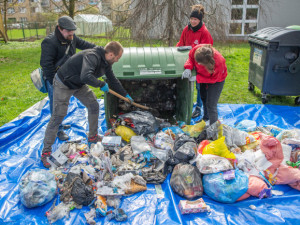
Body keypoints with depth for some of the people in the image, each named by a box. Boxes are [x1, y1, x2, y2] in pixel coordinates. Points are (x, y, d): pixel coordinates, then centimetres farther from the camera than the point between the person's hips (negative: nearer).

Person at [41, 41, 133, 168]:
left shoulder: (106, 62, -2)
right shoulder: (92, 56, -33)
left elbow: (113, 80, 12)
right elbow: (86, 77, -49)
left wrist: (125, 95, 16)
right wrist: (101, 85, -32)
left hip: (79, 85, 9)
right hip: (63, 84, -9)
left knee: (94, 106, 9)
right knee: (58, 116, -6)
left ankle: (93, 137, 27)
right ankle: (46, 152, 6)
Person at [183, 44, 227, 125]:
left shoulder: (219, 62, -44)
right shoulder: (196, 49, -35)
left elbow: (213, 79, -27)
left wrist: (197, 78, -31)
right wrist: (188, 67, -30)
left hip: (216, 80, -6)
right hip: (203, 76, 6)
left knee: (211, 105, -10)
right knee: (203, 97, 26)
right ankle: (206, 117, 52)